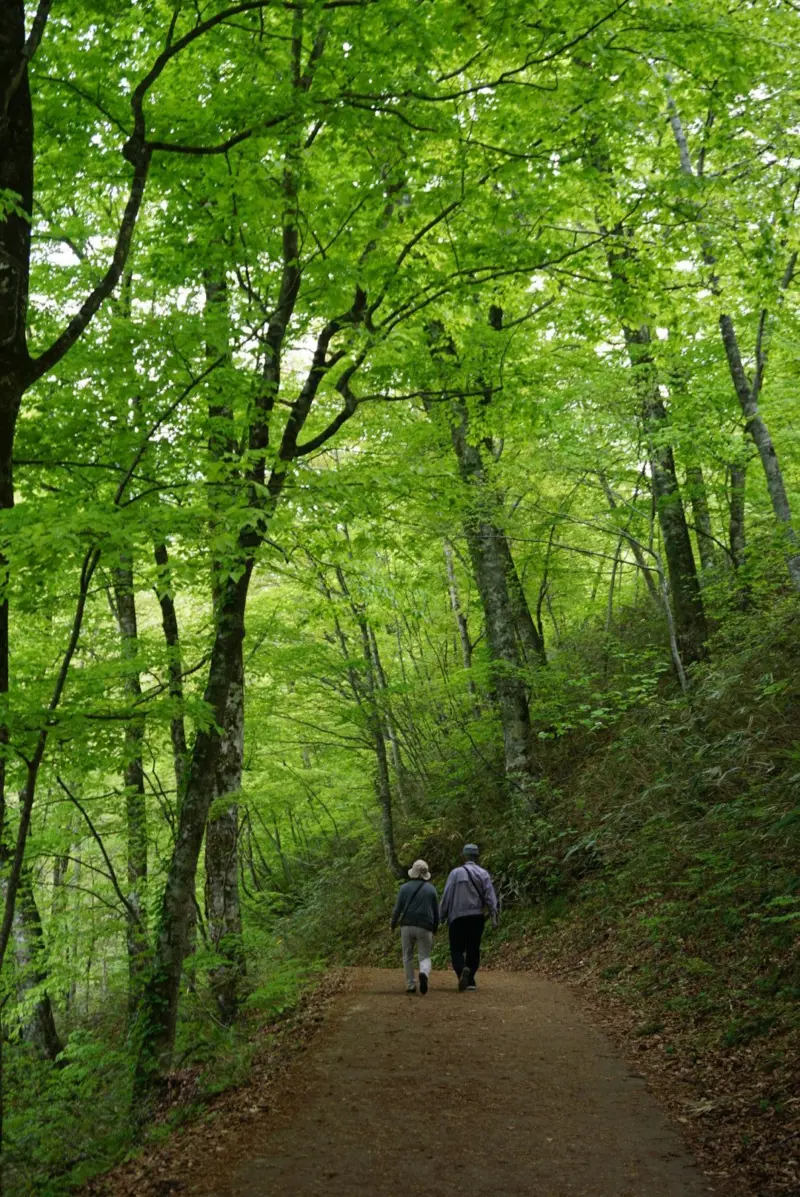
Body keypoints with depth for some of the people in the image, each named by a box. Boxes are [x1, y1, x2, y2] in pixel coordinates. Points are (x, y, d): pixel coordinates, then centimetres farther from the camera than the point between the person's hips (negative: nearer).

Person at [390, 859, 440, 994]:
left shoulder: (405, 887, 2)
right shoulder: (431, 889, 6)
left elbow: (397, 908, 0)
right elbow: (436, 912, 9)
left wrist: (393, 925, 14)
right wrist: (435, 929, 23)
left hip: (407, 926, 0)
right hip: (424, 928, 0)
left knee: (408, 956, 16)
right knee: (425, 957, 5)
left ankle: (410, 985, 13)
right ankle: (424, 974, -26)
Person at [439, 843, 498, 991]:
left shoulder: (456, 873, -4)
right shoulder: (483, 874, 3)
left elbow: (446, 896, -3)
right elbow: (490, 896, -5)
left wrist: (442, 917, 6)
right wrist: (494, 916, -7)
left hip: (458, 918, -3)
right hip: (477, 917, 3)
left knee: (457, 949, 3)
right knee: (473, 950, 14)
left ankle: (462, 970, -24)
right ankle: (470, 980, 14)